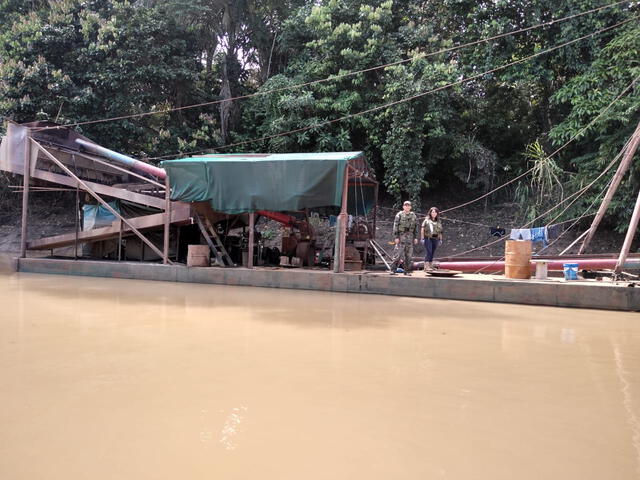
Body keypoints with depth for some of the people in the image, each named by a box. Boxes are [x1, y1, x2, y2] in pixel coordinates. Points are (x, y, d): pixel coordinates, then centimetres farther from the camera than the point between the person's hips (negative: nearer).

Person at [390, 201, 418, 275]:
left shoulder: (413, 216, 11)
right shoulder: (399, 215, -1)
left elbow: (416, 227, 14)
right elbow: (395, 226, -5)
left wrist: (416, 237, 7)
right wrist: (396, 237, -12)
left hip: (410, 237, 4)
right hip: (401, 236, -4)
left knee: (409, 255, 4)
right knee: (398, 254, -8)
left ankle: (407, 271, 11)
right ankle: (393, 270, -3)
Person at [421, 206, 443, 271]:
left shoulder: (439, 221, 14)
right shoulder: (427, 220, 3)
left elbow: (440, 231, 17)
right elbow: (422, 229, 1)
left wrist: (440, 239, 12)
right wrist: (422, 238, -6)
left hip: (435, 239, 4)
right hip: (428, 238, -4)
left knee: (432, 253, 6)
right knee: (428, 252, -13)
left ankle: (430, 266, 11)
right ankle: (426, 266, -17)